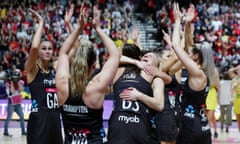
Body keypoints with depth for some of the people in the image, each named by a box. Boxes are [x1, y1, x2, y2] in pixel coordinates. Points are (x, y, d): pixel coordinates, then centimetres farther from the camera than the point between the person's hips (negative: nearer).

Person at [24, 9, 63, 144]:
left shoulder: (55, 68, 12)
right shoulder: (32, 69, -4)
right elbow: (34, 47, -23)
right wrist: (41, 23, -13)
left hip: (55, 119, 6)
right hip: (39, 120, -6)